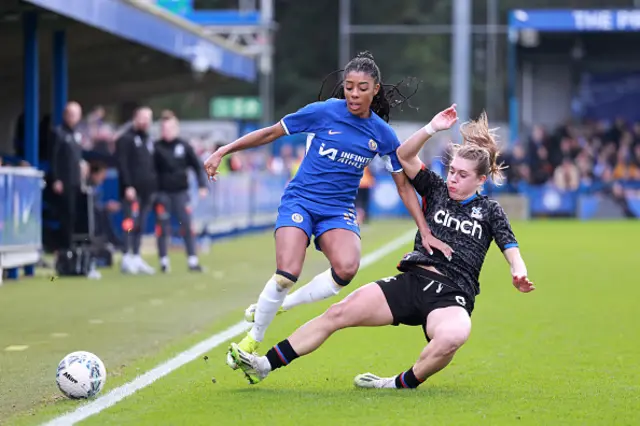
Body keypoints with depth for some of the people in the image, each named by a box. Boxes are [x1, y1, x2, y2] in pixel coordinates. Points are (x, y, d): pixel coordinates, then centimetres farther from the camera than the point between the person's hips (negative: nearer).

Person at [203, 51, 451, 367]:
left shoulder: (383, 134, 1)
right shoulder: (323, 112, -7)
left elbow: (404, 186, 10)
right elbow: (271, 133, 3)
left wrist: (425, 233, 6)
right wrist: (223, 152, 0)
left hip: (339, 210, 2)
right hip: (300, 200, -2)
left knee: (346, 268, -29)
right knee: (288, 272, -25)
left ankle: (281, 305, -5)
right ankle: (253, 338, 0)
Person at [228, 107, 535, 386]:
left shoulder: (490, 210, 8)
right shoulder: (436, 190, 14)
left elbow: (510, 248, 0)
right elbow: (404, 156, 5)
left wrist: (519, 274, -21)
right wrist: (432, 129, -8)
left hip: (452, 297, -3)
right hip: (412, 280, 3)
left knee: (452, 336, -41)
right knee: (340, 312, -9)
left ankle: (402, 384, -18)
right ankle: (265, 365, -5)